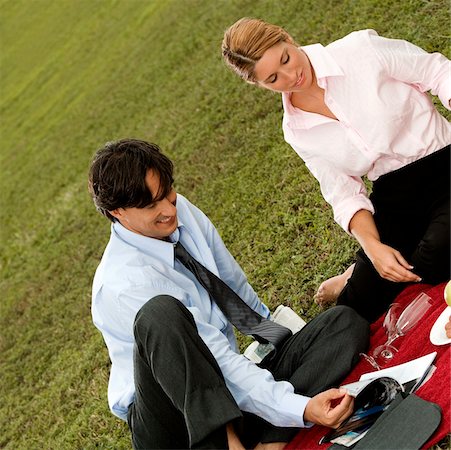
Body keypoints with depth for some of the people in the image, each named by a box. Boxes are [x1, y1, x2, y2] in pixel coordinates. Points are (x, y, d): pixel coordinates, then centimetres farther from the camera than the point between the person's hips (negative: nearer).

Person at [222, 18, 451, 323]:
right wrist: (372, 246, -16)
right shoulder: (296, 131, 2)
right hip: (394, 194, 3)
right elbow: (345, 194, 2)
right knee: (361, 309, -9)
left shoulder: (360, 49, -8)